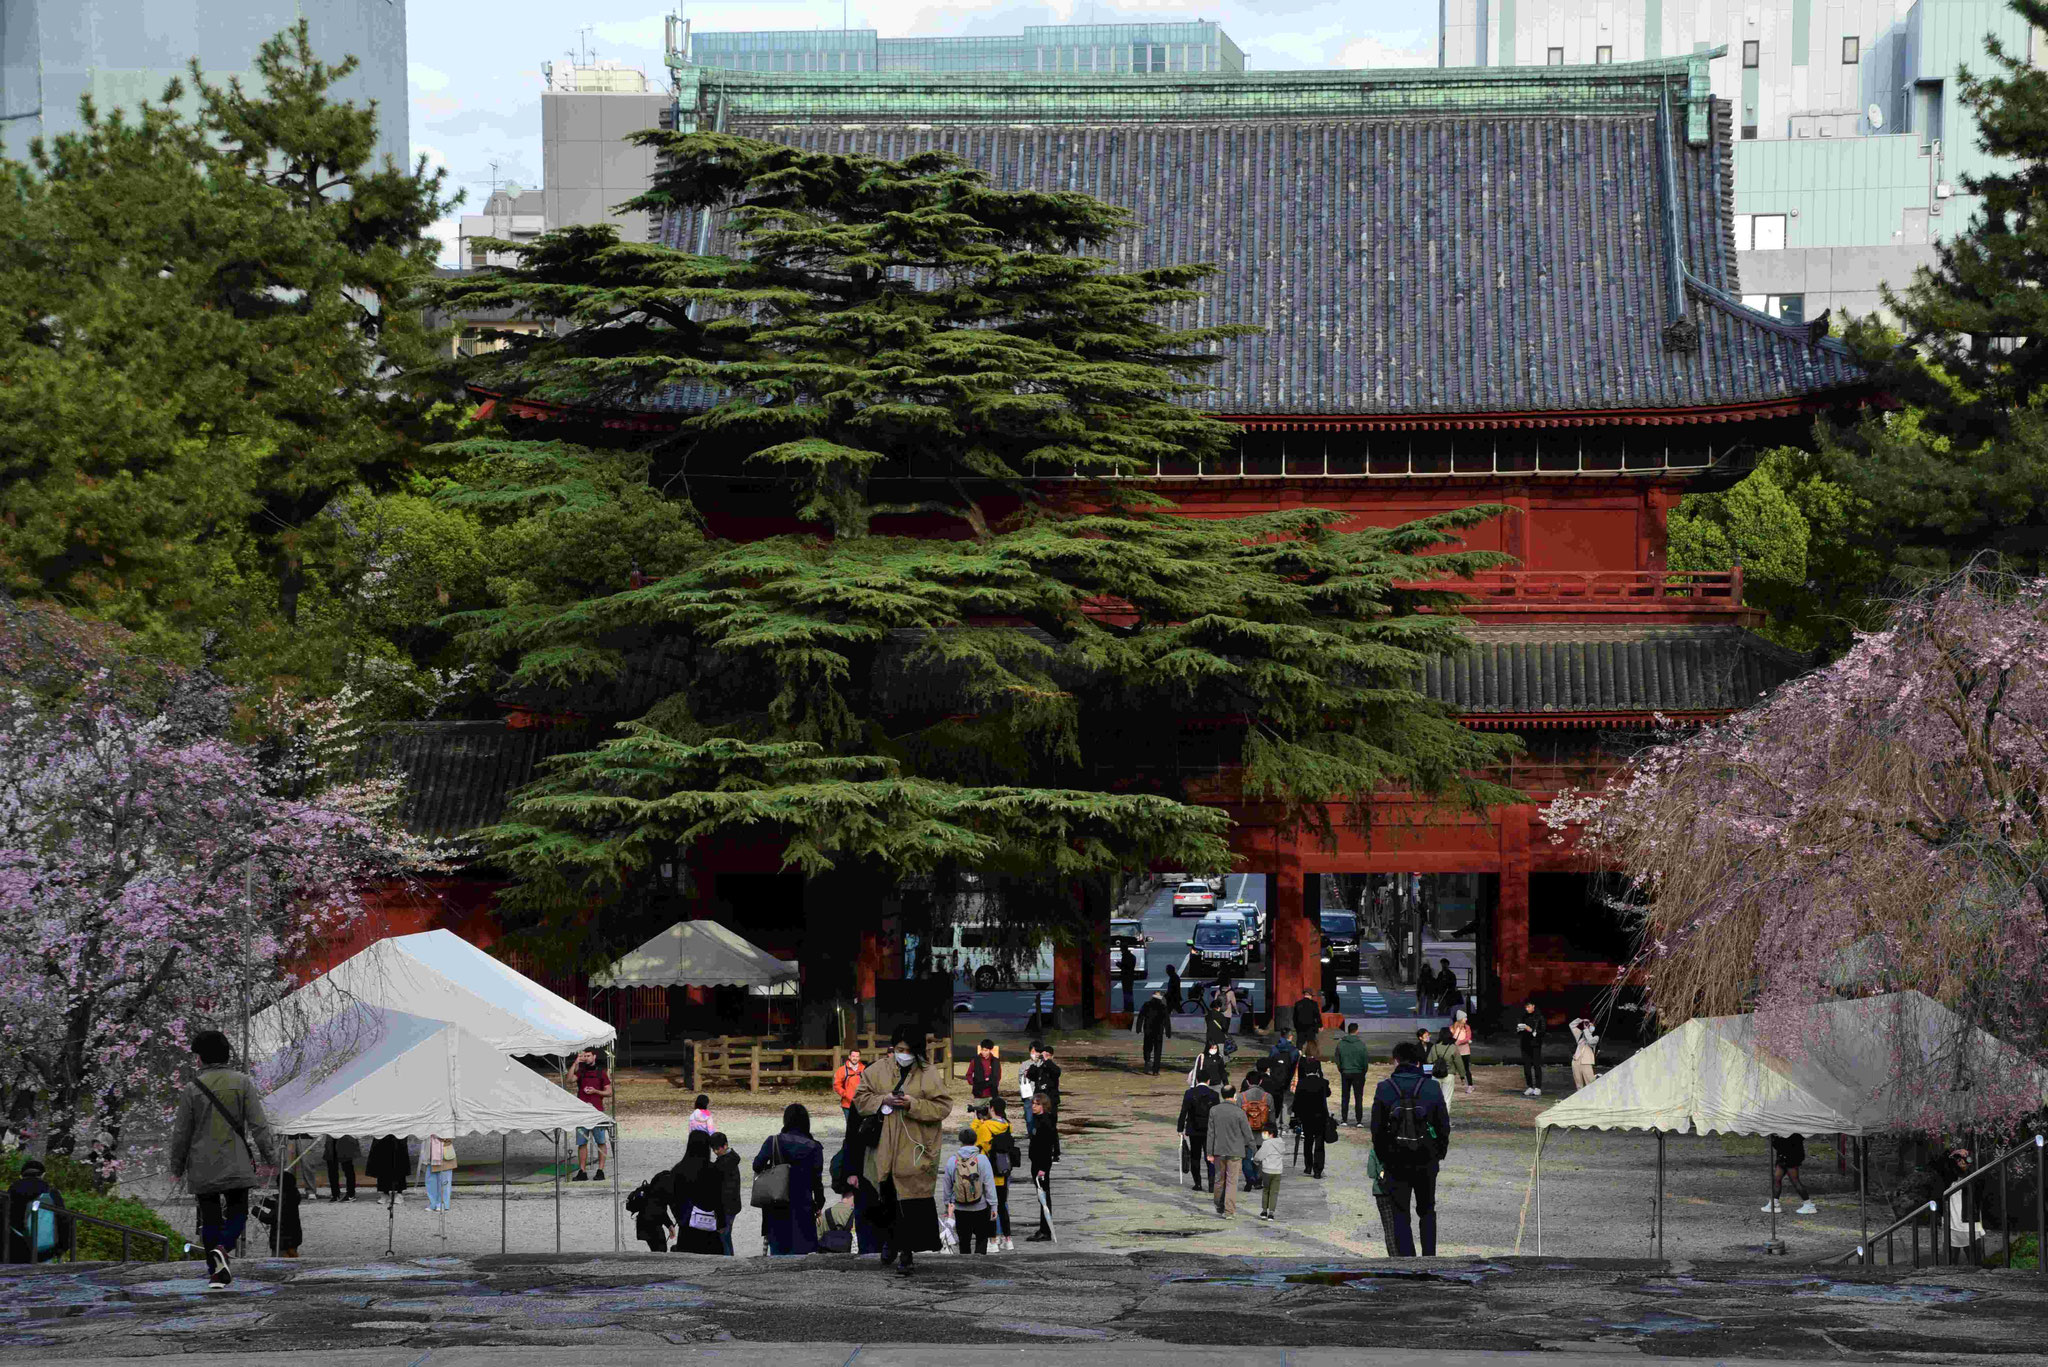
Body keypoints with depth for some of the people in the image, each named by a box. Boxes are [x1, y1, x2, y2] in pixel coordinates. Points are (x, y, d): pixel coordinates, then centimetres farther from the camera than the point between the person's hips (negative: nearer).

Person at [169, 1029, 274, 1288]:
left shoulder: (193, 1089, -4)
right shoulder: (242, 1083, -2)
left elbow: (181, 1133, 0)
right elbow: (258, 1124, -6)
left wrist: (177, 1167, 11)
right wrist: (266, 1157, 0)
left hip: (203, 1167, 0)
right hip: (235, 1164, 0)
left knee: (210, 1217, 7)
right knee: (237, 1211, 10)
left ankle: (217, 1272, 4)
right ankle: (224, 1248, -19)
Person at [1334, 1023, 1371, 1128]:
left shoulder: (1341, 1043, -2)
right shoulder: (1361, 1044, -10)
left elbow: (1337, 1060, 2)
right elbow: (1365, 1060, -7)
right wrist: (1364, 1072, 7)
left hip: (1345, 1073, 2)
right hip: (1358, 1073, -2)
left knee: (1345, 1098, 10)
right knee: (1358, 1098, 3)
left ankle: (1344, 1120, 10)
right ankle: (1359, 1121, 0)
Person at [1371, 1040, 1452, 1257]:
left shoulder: (1385, 1089, -4)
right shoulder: (1432, 1088, -2)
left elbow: (1377, 1128, -1)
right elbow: (1444, 1125, 3)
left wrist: (1382, 1157, 10)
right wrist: (1440, 1153, 15)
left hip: (1395, 1162, -1)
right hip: (1427, 1161, 1)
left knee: (1400, 1214, 6)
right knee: (1427, 1210, 16)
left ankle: (1406, 1257, -1)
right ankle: (1429, 1257, 13)